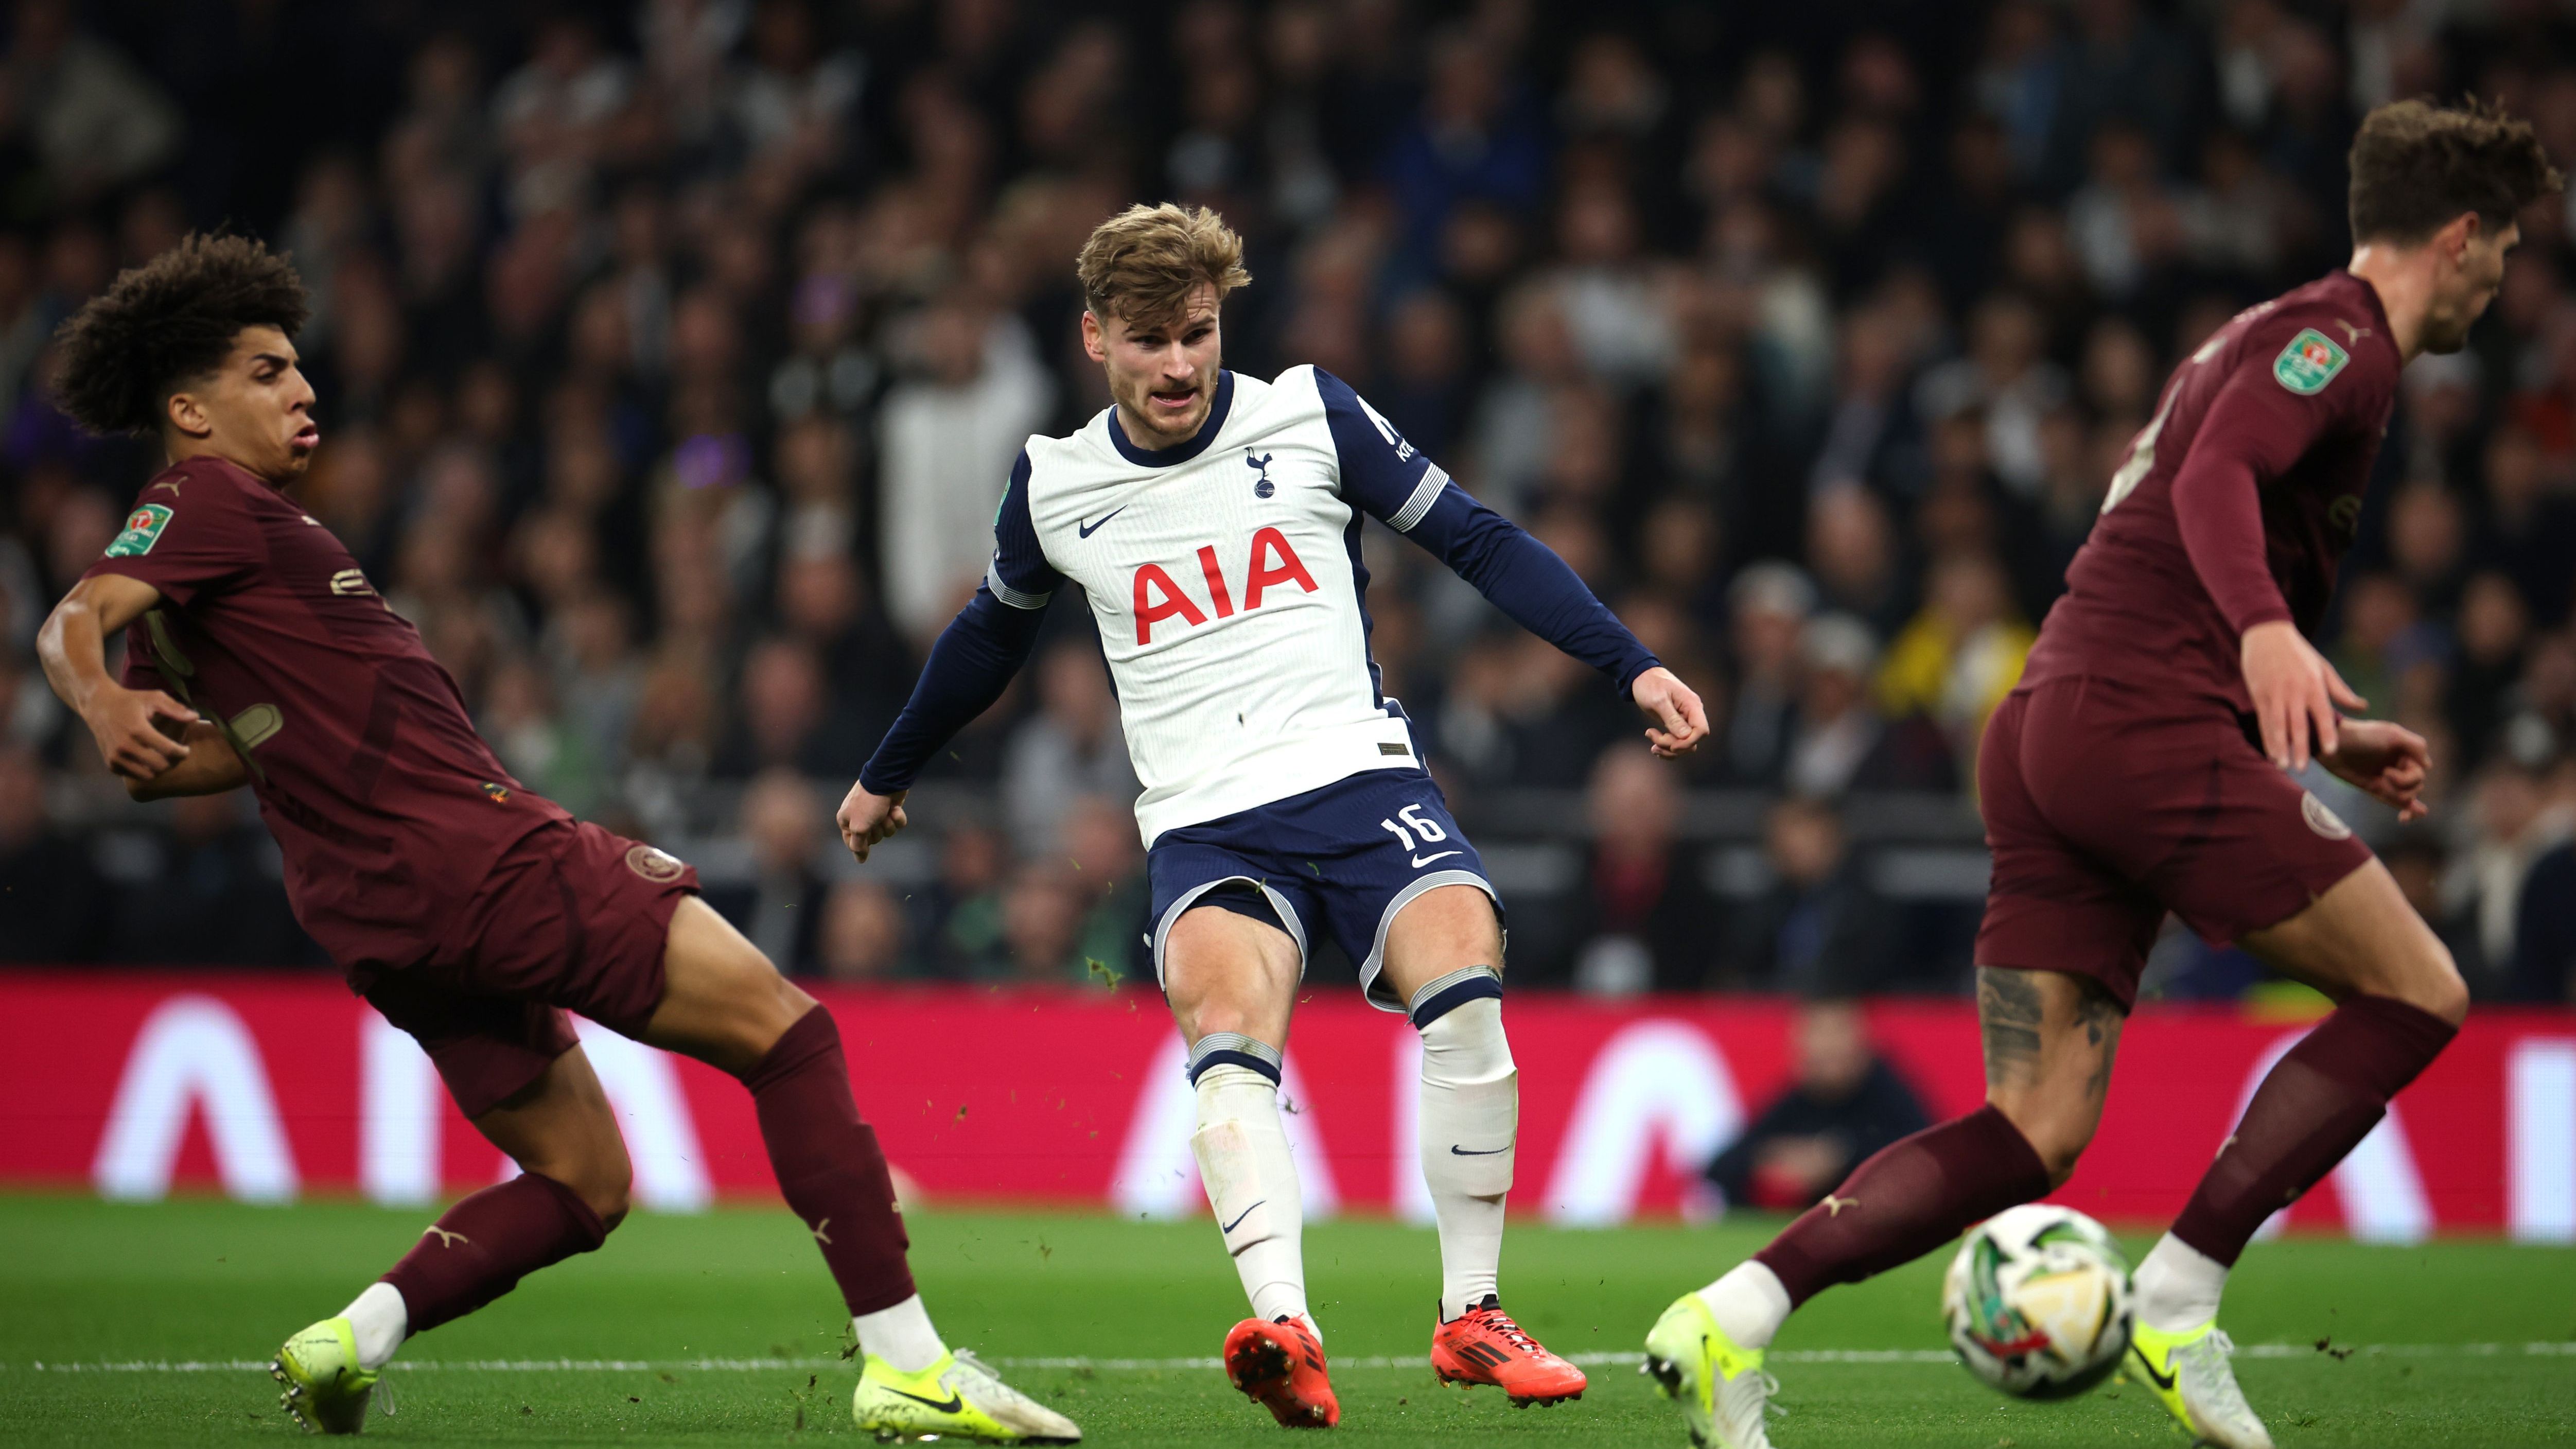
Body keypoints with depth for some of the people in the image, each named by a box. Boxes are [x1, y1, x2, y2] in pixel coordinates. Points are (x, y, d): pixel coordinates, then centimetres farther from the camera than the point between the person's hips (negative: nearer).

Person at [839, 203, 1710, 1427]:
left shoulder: (1311, 416, 5)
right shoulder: (1054, 486, 10)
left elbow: (1477, 542, 8)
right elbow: (994, 630, 29)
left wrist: (1633, 666, -1)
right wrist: (888, 775, 42)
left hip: (1359, 774, 0)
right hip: (1203, 821, 0)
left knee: (1463, 981, -27)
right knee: (1224, 1018, -30)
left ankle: (1469, 1316, -11)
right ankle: (1286, 1331, -50)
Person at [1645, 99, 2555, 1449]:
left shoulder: (2281, 334, 29)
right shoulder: (2341, 336, -2)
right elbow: (2218, 474, -22)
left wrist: (2327, 739, 40)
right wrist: (2268, 629, -39)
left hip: (2044, 730, 9)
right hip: (2149, 723, -9)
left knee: (2035, 1133, 0)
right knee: (2416, 993, 0)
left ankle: (1735, 1314, -15)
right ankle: (2176, 1303, -6)